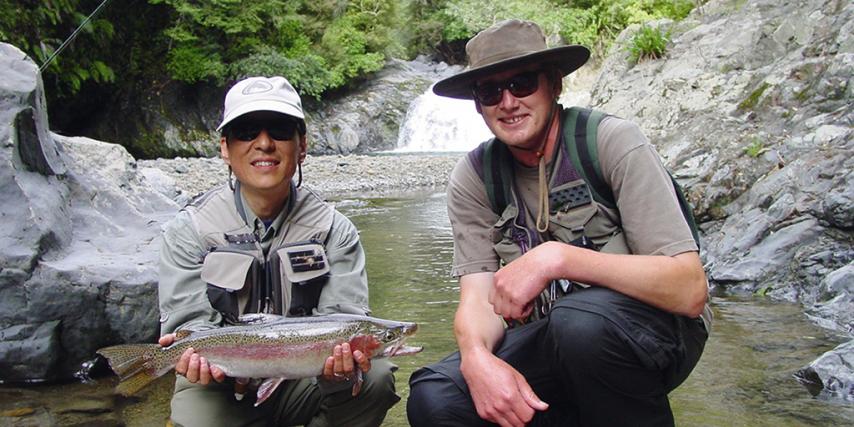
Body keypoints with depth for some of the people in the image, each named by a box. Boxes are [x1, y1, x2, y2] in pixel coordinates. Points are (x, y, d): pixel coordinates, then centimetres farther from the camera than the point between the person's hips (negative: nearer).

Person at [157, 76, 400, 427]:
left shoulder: (333, 230, -3)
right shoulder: (188, 230, -4)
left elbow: (342, 319, -13)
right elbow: (191, 320, -11)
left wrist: (341, 357, -36)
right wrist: (201, 357, -35)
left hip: (306, 378, 1)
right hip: (225, 385, 0)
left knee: (375, 377, -25)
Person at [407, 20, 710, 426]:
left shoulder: (612, 141, -16)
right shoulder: (473, 178, -3)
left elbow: (690, 290, -23)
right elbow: (478, 298, -9)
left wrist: (557, 258, -34)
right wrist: (477, 357, -32)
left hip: (652, 329, -3)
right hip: (550, 340, 4)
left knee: (580, 320, -37)